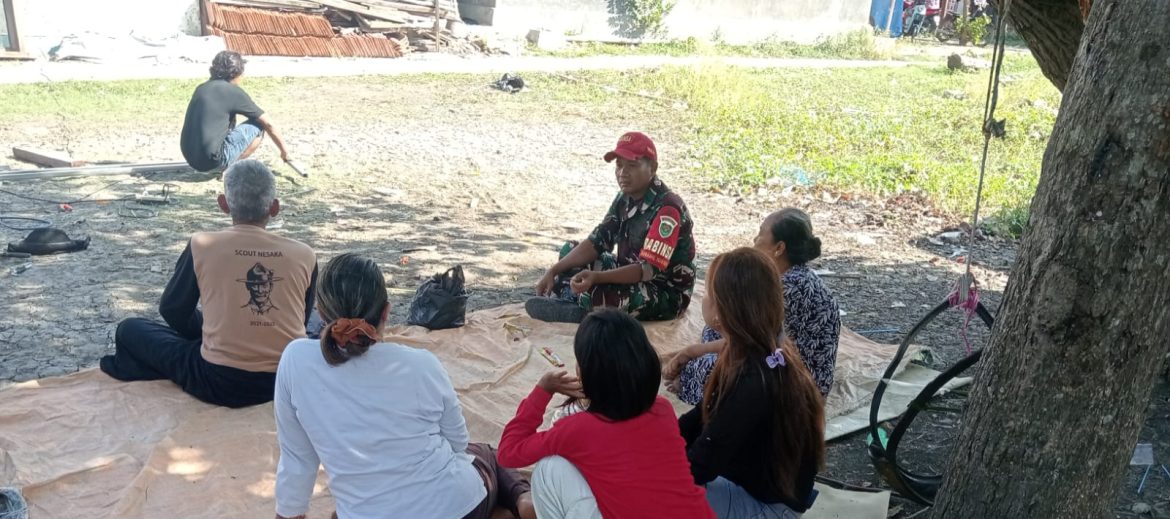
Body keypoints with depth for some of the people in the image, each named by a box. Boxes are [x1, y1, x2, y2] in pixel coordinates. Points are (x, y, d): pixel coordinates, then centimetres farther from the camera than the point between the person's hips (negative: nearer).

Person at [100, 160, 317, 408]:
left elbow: (172, 311, 7)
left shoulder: (202, 245, -6)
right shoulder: (304, 255, -3)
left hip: (222, 384, -3)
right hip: (290, 379, 3)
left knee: (130, 330, 19)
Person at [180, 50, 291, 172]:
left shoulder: (201, 88, 15)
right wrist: (283, 149, 16)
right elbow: (268, 124, 2)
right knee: (258, 126, 4)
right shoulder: (235, 92, -5)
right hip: (213, 161, -8)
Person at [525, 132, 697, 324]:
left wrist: (597, 277, -42)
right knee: (570, 250, 7)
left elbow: (649, 268, -31)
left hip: (667, 294, -9)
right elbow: (597, 242, 0)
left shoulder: (667, 208, -24)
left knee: (596, 291, -35)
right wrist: (553, 271, -13)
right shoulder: (625, 198, 2)